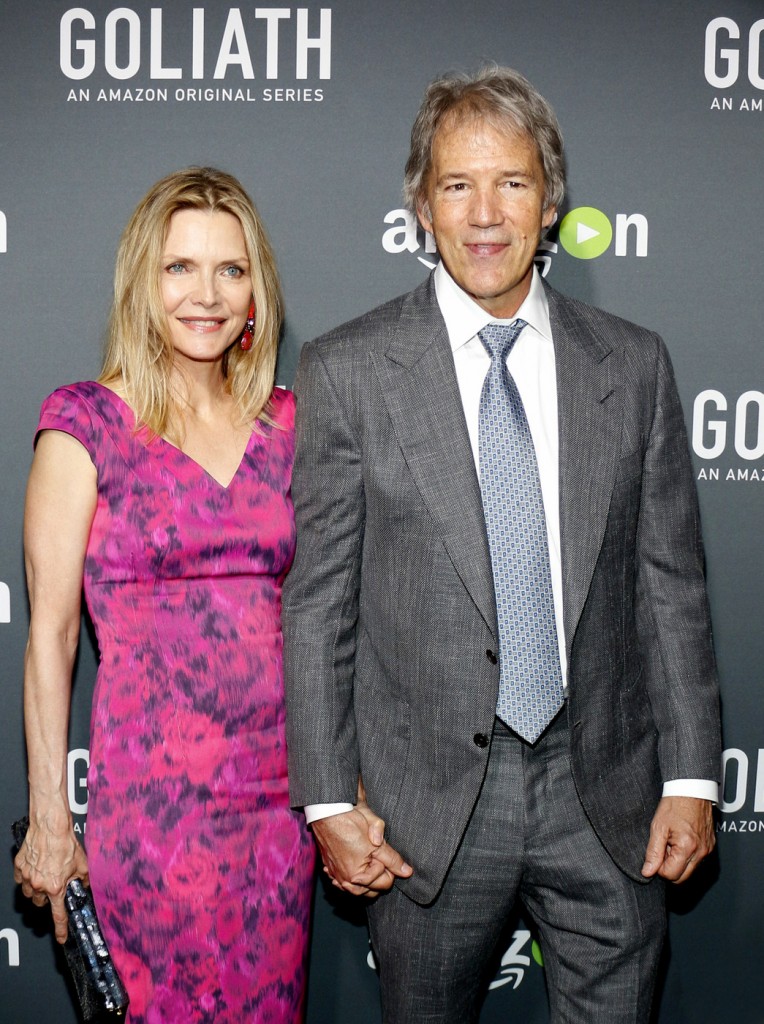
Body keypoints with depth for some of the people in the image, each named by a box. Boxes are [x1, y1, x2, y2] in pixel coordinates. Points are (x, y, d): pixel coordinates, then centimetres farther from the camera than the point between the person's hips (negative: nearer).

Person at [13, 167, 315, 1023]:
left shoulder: (285, 423, 6)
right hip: (152, 799, -4)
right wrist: (47, 815, -6)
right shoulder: (88, 423, -6)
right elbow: (51, 631, -5)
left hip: (280, 792, 4)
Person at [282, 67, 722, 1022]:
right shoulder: (347, 371, -4)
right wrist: (329, 800, -6)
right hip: (427, 799, -1)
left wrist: (691, 775, 2)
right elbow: (316, 601, -3)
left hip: (606, 795, 2)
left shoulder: (632, 363, 3)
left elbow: (670, 581, 5)